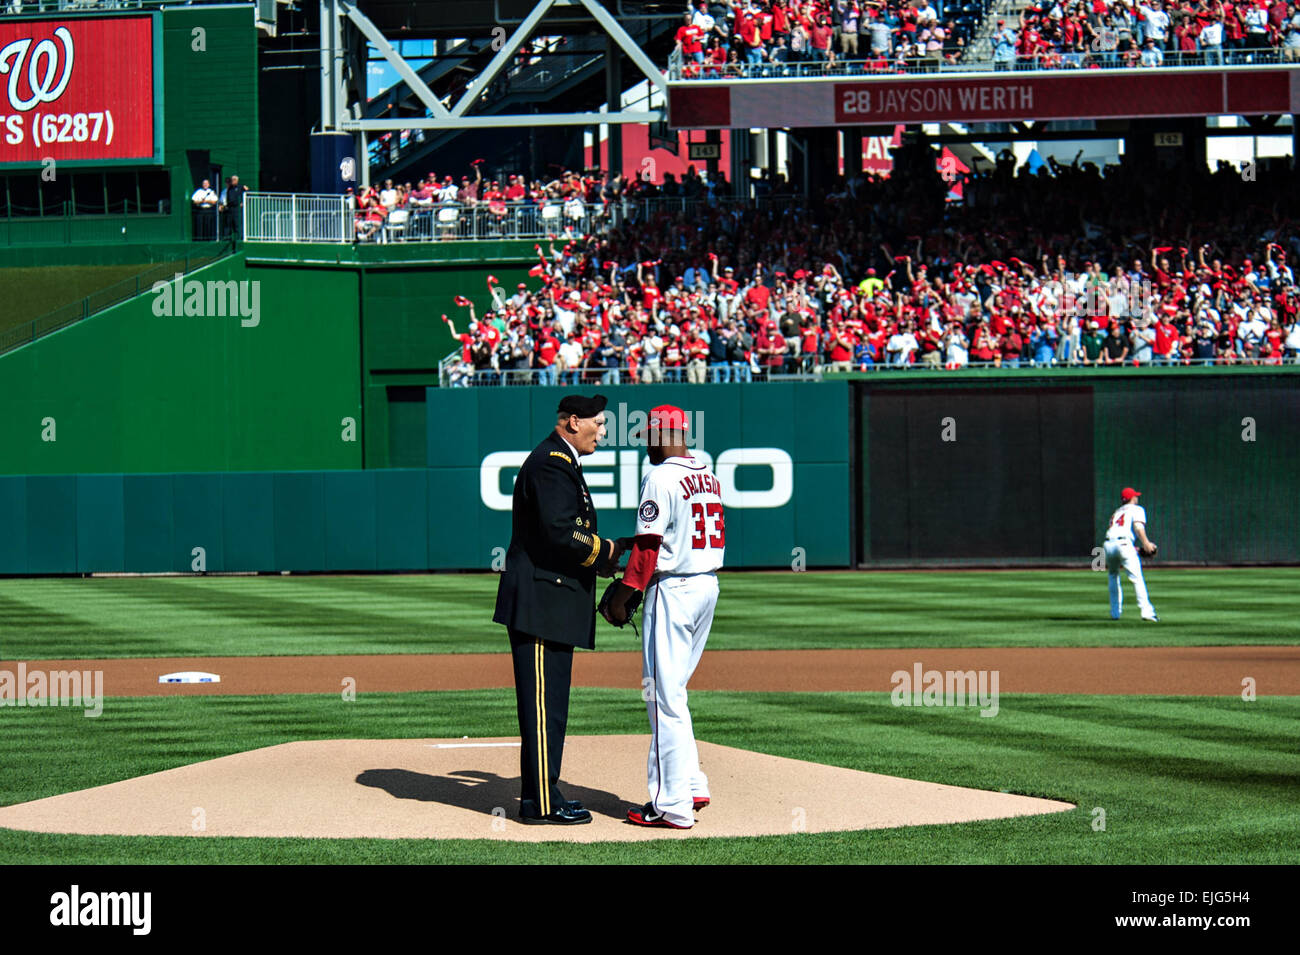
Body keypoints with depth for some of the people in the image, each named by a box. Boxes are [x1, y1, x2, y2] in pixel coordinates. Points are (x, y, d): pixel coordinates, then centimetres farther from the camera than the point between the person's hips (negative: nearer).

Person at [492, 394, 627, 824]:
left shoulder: (560, 461, 21)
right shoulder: (551, 463, -13)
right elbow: (561, 532, -23)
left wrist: (604, 554, 8)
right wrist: (607, 550, -10)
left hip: (553, 604, 11)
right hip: (541, 600, -11)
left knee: (551, 705, 13)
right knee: (543, 704, -8)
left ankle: (539, 794, 19)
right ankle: (541, 804, -7)